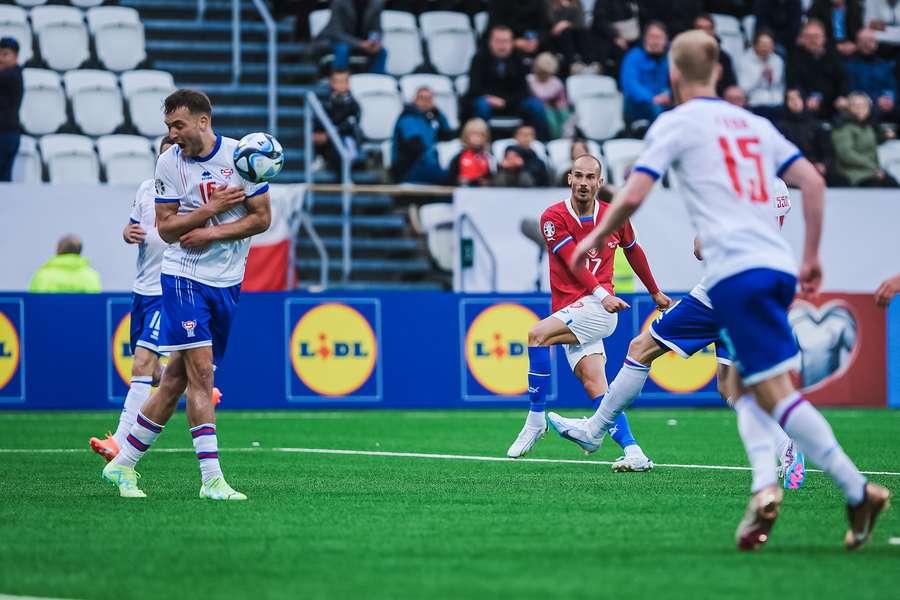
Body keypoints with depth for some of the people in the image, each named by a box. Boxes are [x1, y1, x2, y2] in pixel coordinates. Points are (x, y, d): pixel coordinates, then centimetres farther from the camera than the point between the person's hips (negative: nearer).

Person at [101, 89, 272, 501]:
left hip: (227, 281, 2)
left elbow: (262, 218, -2)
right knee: (200, 372, -14)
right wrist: (211, 209, -16)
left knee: (177, 378, 5)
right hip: (184, 277, -2)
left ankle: (123, 466, 15)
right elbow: (165, 228, -3)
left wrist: (210, 233, -12)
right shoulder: (169, 163, -3)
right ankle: (211, 478, -14)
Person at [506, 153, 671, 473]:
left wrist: (655, 292, 34)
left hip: (598, 307, -2)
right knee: (595, 386, -8)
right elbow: (574, 263, -13)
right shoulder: (554, 217, 0)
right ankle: (634, 454, -9)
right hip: (570, 310, 2)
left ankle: (536, 420, -17)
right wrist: (602, 294, -27)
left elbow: (634, 252, 24)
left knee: (538, 335, -26)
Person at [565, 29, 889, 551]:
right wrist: (813, 256, 21)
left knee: (775, 391, -10)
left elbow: (632, 197, -2)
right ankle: (764, 485, -7)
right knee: (743, 386, 15)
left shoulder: (676, 123, 5)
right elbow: (813, 182, 16)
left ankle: (858, 491, -18)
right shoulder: (755, 125, 21)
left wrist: (595, 239, 14)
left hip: (735, 270, -7)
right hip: (778, 265, 7)